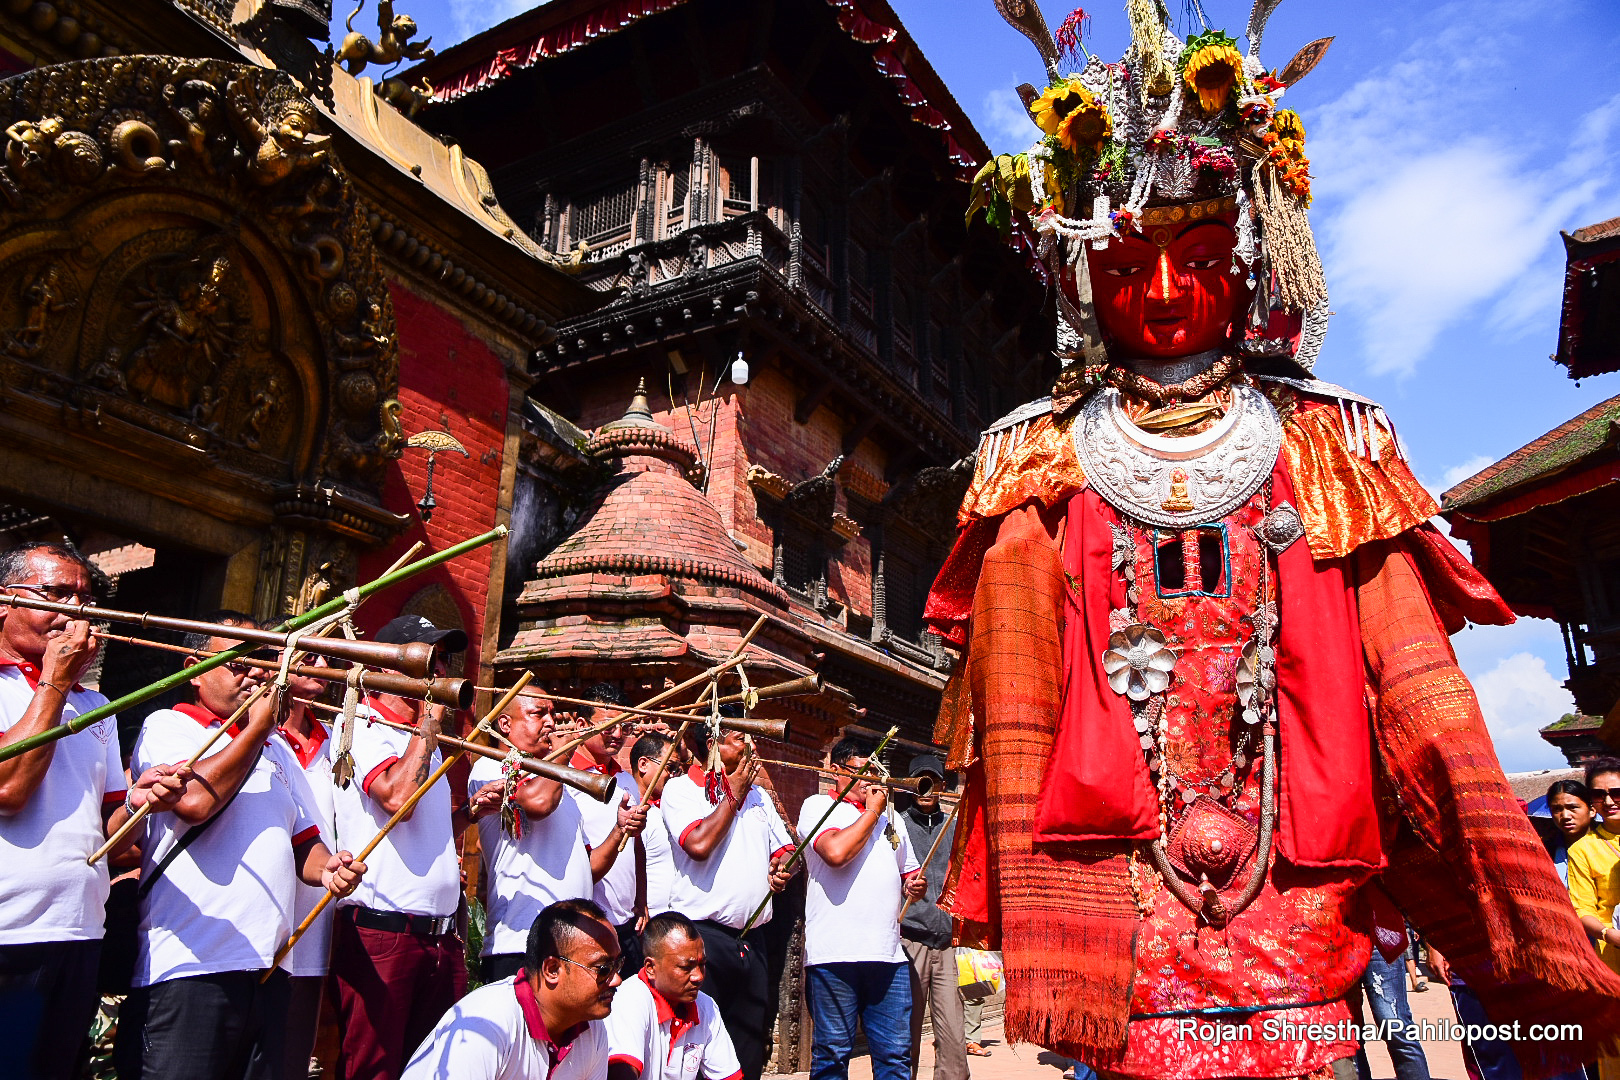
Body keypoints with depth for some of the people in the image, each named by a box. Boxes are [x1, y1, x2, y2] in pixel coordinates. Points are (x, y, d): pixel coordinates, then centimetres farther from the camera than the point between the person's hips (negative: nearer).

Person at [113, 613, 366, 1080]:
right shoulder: (168, 725, 2)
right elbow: (194, 800, -18)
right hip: (188, 967, -6)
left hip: (268, 968, 6)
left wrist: (327, 868, -1)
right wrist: (258, 726, -7)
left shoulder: (279, 748, 21)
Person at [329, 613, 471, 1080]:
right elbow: (398, 797, -24)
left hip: (441, 934, 8)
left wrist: (470, 811, 9)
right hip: (380, 932, -8)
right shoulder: (360, 728, -5)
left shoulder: (423, 740, 20)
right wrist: (429, 718, -13)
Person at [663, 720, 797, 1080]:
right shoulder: (681, 788, -3)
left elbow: (785, 849, 23)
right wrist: (732, 793, -7)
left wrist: (781, 868, 0)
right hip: (703, 935, -6)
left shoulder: (757, 794, 18)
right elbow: (699, 844, -19)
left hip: (751, 938, 7)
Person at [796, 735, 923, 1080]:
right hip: (835, 955, -5)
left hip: (889, 954, 5)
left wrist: (914, 885, 7)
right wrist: (872, 811, -4)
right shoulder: (818, 806, 3)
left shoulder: (890, 816, 23)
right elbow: (836, 852, -16)